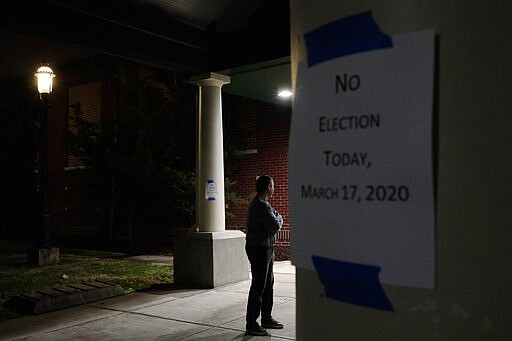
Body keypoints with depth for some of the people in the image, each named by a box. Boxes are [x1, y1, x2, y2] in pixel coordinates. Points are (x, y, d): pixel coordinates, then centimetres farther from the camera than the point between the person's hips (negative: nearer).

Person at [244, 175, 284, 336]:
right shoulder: (260, 205, -21)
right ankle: (251, 324, 3)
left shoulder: (262, 203, 15)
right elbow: (276, 225, -22)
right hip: (259, 250, -11)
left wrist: (276, 218, -3)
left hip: (266, 249, 11)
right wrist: (279, 218, -2)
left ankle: (266, 318, 28)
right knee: (258, 287, -5)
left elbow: (274, 224, 17)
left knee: (268, 285, 17)